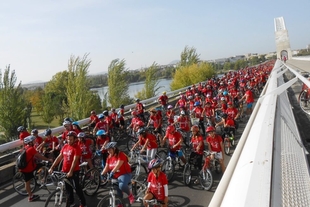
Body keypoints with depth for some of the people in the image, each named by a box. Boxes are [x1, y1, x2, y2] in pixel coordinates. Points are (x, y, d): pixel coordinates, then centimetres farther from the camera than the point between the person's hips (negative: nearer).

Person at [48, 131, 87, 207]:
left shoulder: (76, 148, -14)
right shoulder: (65, 146, 6)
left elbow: (75, 160, -22)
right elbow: (59, 158, 8)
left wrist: (71, 171, -29)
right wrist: (52, 167, 3)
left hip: (74, 171, -6)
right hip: (65, 171, 7)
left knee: (77, 187, -2)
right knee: (68, 188, 16)